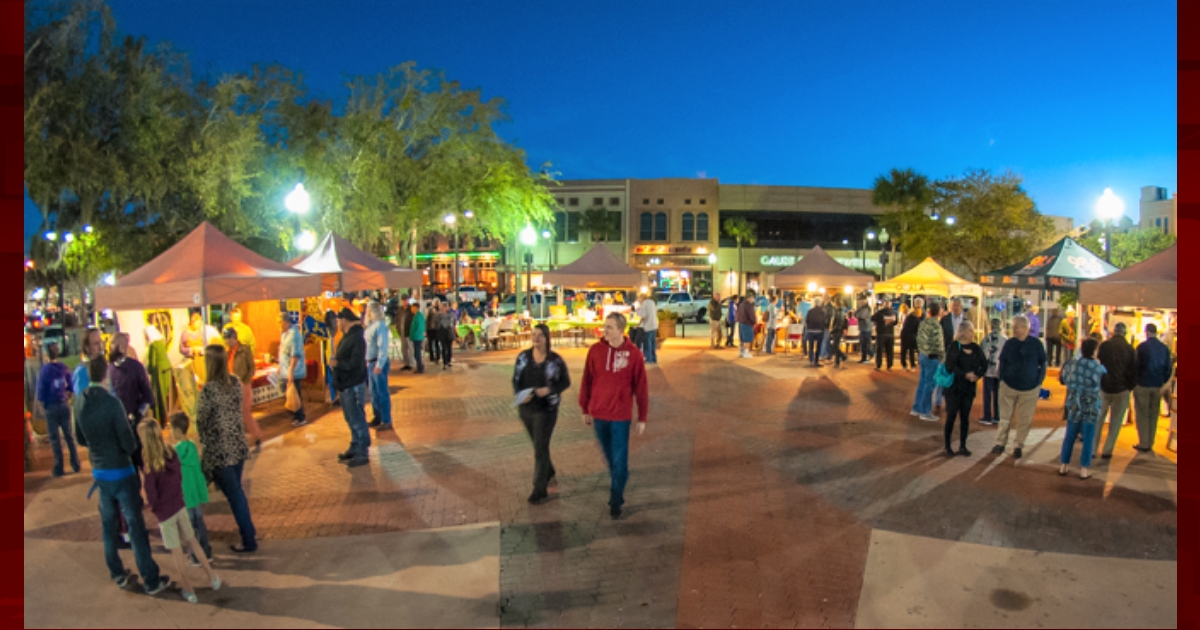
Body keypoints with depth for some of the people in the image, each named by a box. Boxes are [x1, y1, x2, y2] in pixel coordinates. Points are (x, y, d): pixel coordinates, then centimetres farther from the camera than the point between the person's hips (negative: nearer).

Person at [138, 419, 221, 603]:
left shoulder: (151, 467, -25)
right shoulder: (172, 453, -9)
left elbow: (152, 496, -18)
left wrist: (153, 508, 2)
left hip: (165, 513, -5)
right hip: (180, 506, 5)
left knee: (177, 553, 10)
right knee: (192, 541, 21)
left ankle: (189, 591, 23)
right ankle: (212, 577, 27)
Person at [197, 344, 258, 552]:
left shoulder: (209, 390, -21)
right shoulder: (235, 383, -1)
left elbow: (201, 422, -10)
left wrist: (204, 443, 8)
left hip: (219, 450, -6)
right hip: (238, 446, 6)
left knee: (233, 494, 5)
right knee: (237, 490, 22)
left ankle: (249, 541, 15)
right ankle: (249, 530, 33)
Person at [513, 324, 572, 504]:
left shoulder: (555, 359, -10)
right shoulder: (523, 357, -1)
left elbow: (566, 382, -2)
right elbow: (516, 380, 4)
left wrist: (548, 390, -19)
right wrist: (520, 394, -16)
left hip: (546, 409, -4)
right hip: (525, 408, 4)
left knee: (540, 448, -4)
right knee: (539, 444, 21)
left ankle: (540, 490, 4)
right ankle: (548, 471, 45)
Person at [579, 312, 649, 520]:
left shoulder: (634, 354, -9)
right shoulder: (595, 350, -4)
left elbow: (641, 387, -4)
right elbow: (587, 381, 4)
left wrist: (642, 417, -3)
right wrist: (585, 409, 7)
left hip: (621, 416, -2)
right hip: (599, 414, 3)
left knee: (620, 461, 1)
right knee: (609, 457, 17)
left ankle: (616, 501, 15)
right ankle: (617, 485, 40)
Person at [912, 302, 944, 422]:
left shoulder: (923, 322, 4)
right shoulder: (935, 325, -20)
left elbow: (919, 338, 12)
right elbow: (937, 344, -20)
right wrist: (941, 356, -9)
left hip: (923, 355, 8)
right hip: (932, 357, -8)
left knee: (922, 382, 17)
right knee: (930, 384, 0)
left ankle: (916, 408, 25)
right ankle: (925, 412, 7)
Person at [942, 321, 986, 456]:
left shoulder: (976, 348, 6)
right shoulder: (954, 346, -7)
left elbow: (984, 365, 2)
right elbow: (950, 366, -16)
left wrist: (977, 375, -15)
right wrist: (965, 375, -25)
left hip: (969, 388, 4)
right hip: (954, 387, -4)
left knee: (965, 417, 9)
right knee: (951, 416, 0)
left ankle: (962, 446, 17)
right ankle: (947, 446, 8)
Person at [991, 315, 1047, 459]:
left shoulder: (1036, 343, -6)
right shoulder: (1009, 344, -3)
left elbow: (1043, 363, 2)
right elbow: (1002, 362, 6)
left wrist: (1039, 380, -5)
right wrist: (1002, 379, -1)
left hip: (1030, 388, -1)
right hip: (1009, 386, 1)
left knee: (1025, 419, 7)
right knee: (1005, 417, 7)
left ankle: (1018, 446, 19)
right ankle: (1000, 443, 17)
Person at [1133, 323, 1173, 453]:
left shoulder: (1142, 346, -12)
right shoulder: (1164, 348, 2)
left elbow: (1136, 365, -11)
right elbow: (1168, 369, 6)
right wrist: (1162, 382, 17)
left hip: (1143, 385, -5)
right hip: (1158, 386, 5)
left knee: (1142, 415, 2)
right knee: (1153, 415, 12)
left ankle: (1143, 444, 3)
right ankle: (1150, 443, 16)